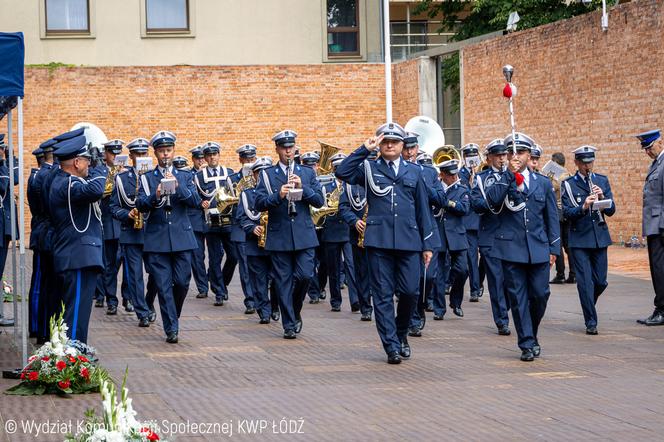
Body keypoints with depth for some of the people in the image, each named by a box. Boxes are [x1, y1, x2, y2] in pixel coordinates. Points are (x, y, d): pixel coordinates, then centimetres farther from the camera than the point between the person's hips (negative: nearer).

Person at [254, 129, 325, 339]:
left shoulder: (307, 173, 10)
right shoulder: (267, 174, 5)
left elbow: (319, 200, 2)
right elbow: (259, 204, -6)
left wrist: (302, 188, -14)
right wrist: (278, 196, -23)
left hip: (304, 235, 1)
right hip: (279, 237, -1)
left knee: (305, 275, -8)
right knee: (283, 281, 0)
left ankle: (295, 311, 17)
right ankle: (289, 325, 7)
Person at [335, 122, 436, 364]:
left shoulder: (414, 171, 13)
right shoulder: (369, 169, 9)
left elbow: (423, 210, 12)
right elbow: (342, 172, -9)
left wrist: (427, 245, 8)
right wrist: (364, 150, -10)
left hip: (409, 241, 1)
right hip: (379, 241, -1)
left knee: (410, 291, -3)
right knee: (383, 295, -2)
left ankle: (401, 332, 23)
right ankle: (392, 346, 2)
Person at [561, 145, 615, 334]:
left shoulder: (602, 181, 8)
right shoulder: (568, 184, -2)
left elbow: (611, 211, 3)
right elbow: (567, 213, -10)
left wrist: (602, 197, -16)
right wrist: (583, 207, -28)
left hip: (600, 237, 3)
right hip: (579, 239, -3)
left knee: (601, 281, 7)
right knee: (585, 281, -6)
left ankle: (588, 305, 35)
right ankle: (591, 322, 0)